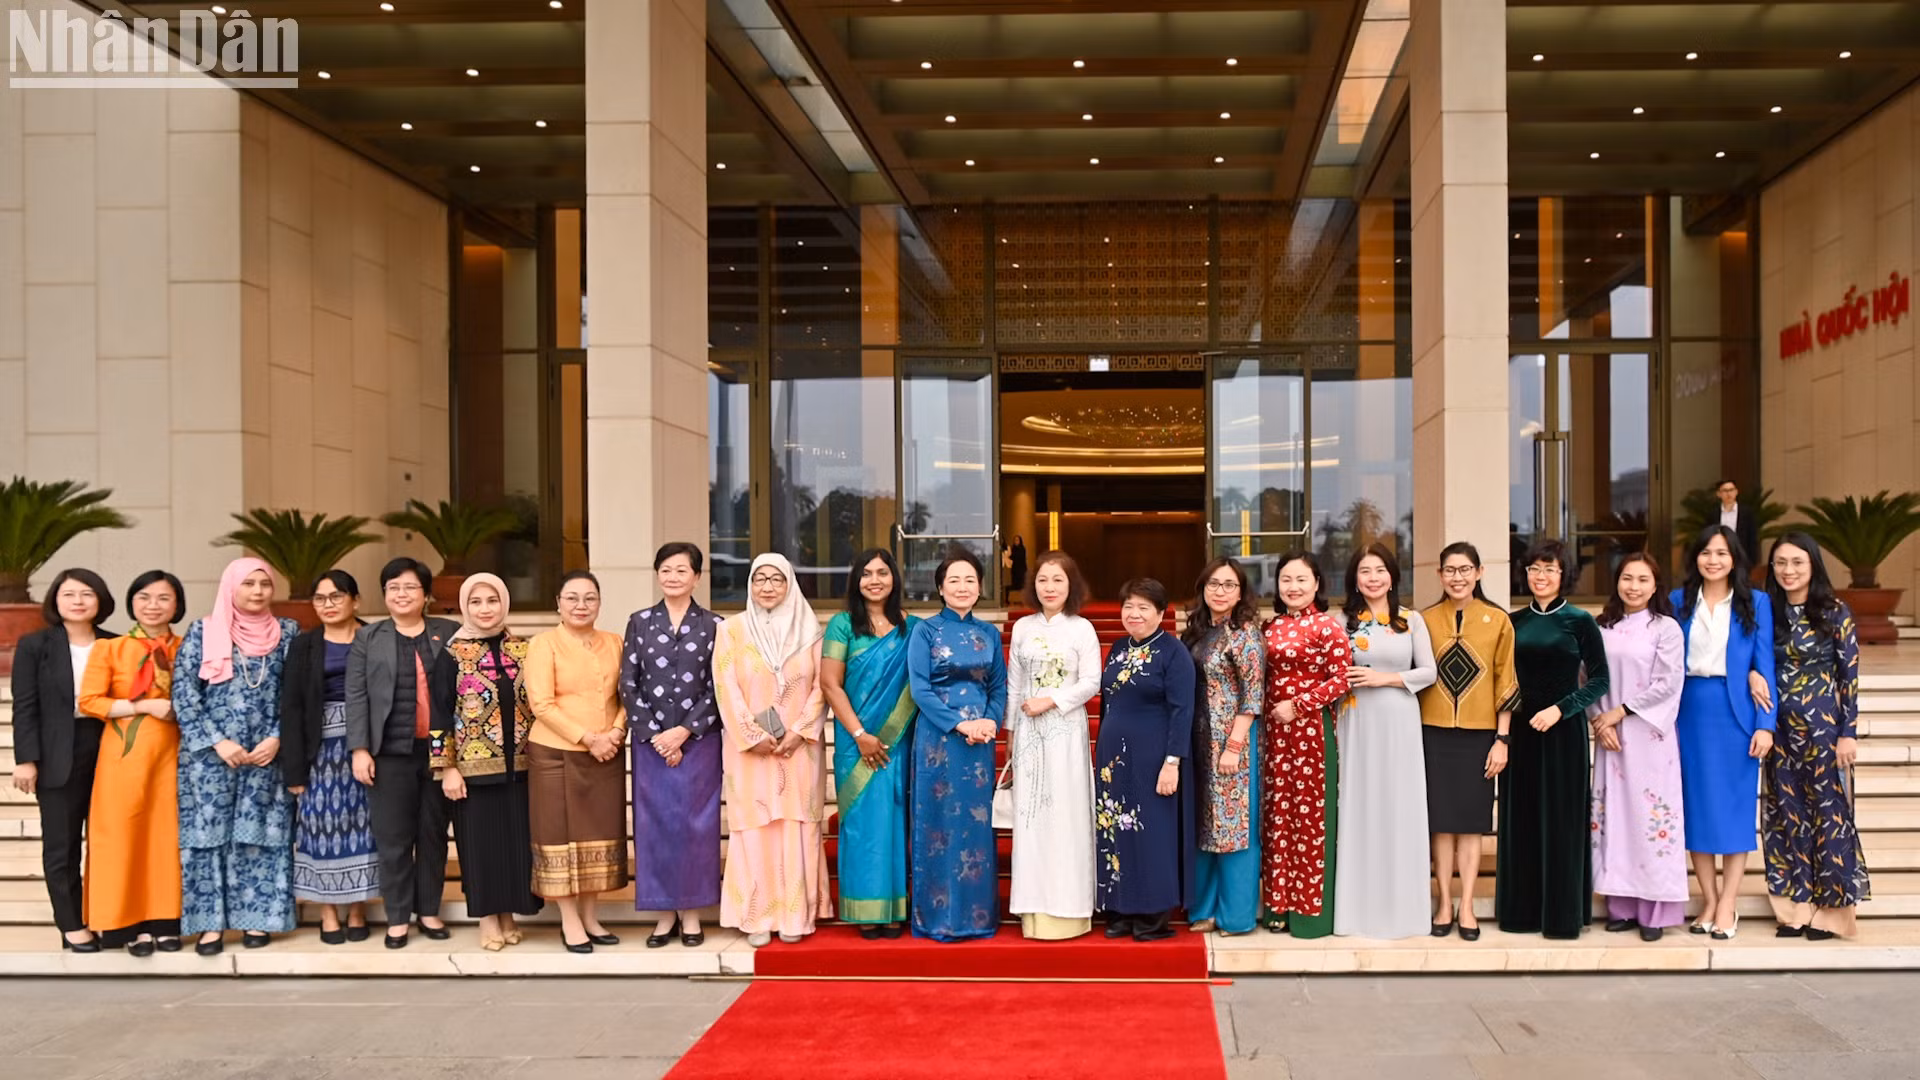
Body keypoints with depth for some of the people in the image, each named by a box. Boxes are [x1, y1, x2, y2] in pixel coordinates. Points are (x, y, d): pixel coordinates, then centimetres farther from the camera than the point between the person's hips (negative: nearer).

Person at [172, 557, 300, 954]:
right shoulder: (203, 632, 2)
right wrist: (218, 742, -10)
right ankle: (210, 922, 6)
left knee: (260, 832, 3)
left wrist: (276, 738, -8)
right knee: (208, 831, 0)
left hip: (267, 752, 1)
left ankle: (256, 917, 11)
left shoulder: (288, 633, 5)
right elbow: (183, 693, -2)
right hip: (211, 753, -1)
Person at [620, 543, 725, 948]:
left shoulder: (713, 625, 2)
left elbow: (717, 688, -2)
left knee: (696, 821, 2)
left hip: (698, 740, -1)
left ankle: (691, 913, 13)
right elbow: (628, 684, 1)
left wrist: (684, 731, -11)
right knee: (655, 822, 3)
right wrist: (655, 734, -8)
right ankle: (665, 913, 14)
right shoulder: (640, 622, 5)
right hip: (651, 741, 1)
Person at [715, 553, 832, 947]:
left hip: (798, 747, 1)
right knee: (754, 829, 0)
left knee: (797, 828, 2)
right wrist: (754, 736, -10)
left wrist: (800, 731, -9)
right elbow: (727, 687, -3)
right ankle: (757, 917, 6)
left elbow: (821, 686, 2)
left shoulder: (808, 629, 6)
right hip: (749, 748, -1)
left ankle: (795, 914, 9)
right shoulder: (733, 629, 3)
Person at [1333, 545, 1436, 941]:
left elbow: (1429, 672, 0)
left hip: (1399, 722, 0)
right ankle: (1360, 909, 10)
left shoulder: (1412, 621, 4)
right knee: (1360, 807, 2)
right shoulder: (1344, 623, 5)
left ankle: (1399, 908, 11)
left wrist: (1386, 678, -10)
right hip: (1358, 722, 0)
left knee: (1399, 808, 2)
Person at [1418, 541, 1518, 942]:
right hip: (1434, 732, 1)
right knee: (1440, 819, 4)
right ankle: (1445, 905, 12)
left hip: (1478, 732, -1)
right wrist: (1410, 735, 0)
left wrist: (1502, 739, -3)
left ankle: (1466, 907, 11)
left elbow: (1505, 683, 1)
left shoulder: (1498, 621, 0)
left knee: (1471, 820, 4)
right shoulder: (1425, 620, 3)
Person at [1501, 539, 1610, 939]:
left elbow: (1599, 680, -4)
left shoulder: (1579, 621, -2)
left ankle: (1563, 914, 9)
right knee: (1520, 819, 6)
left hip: (1562, 730, -3)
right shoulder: (1513, 621, 8)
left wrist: (1560, 709, -14)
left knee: (1561, 819, 0)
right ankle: (1522, 910, 14)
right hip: (1520, 730, 4)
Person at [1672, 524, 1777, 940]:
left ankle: (1727, 905, 6)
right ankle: (1709, 901, 13)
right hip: (1691, 712, 2)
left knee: (1736, 805, 1)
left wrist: (1765, 724, -6)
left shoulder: (1755, 604, 3)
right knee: (1697, 804, 4)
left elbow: (1765, 665, 0)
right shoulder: (1678, 602, 6)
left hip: (1737, 713, -2)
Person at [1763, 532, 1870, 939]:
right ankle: (1796, 908, 16)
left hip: (1823, 724, -4)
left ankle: (1828, 907, 11)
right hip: (1780, 728, 4)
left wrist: (1849, 733, -10)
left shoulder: (1835, 612, -6)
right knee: (1787, 814, 7)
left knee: (1828, 812, 2)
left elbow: (1851, 675, -6)